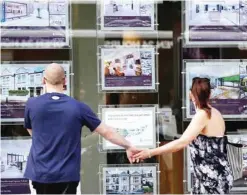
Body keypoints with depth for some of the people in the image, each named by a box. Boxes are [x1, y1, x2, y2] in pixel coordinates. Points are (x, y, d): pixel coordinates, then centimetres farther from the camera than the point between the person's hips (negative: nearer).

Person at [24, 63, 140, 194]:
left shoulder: (32, 104, -5)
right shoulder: (78, 107, -6)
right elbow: (106, 132, 0)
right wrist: (128, 146, 14)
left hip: (39, 173, 1)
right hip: (66, 174, -1)